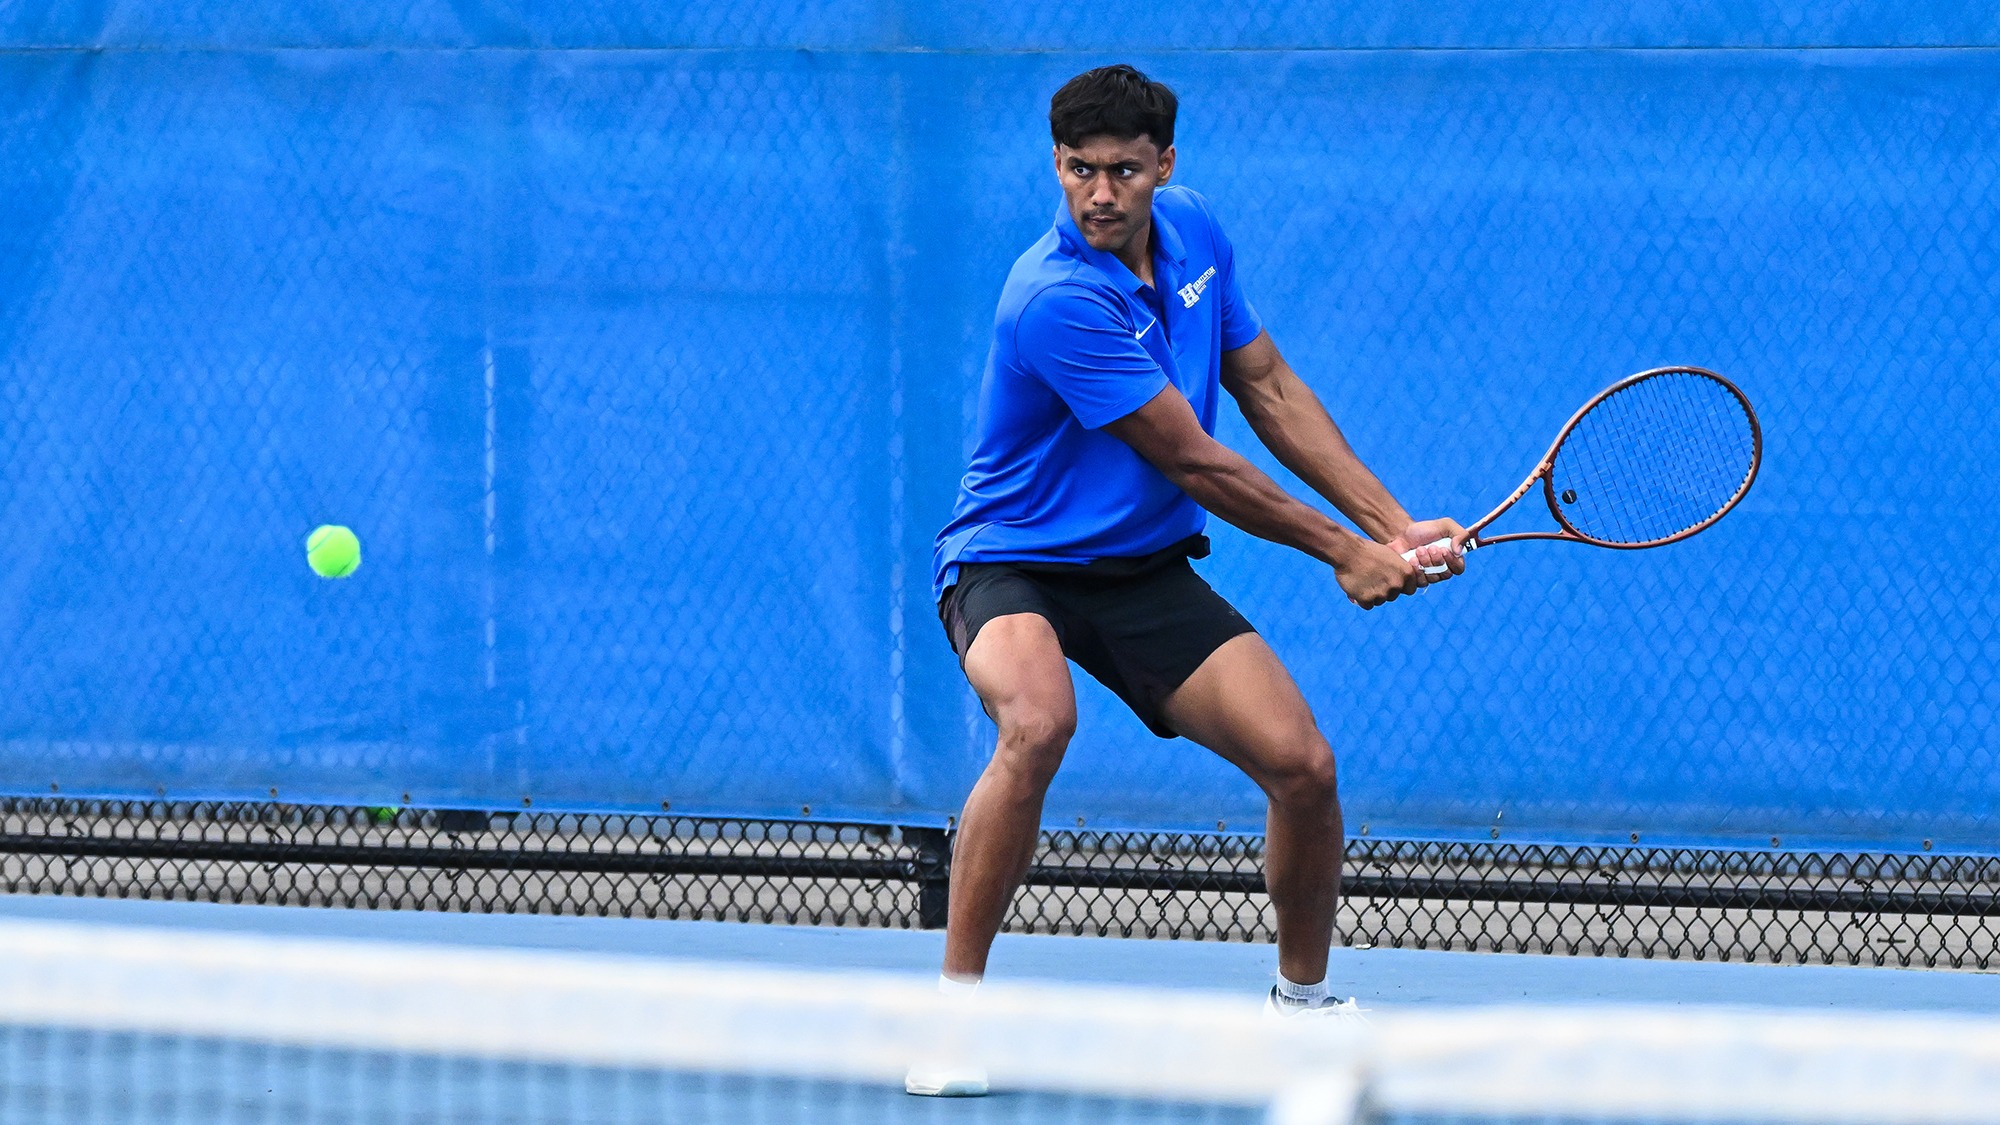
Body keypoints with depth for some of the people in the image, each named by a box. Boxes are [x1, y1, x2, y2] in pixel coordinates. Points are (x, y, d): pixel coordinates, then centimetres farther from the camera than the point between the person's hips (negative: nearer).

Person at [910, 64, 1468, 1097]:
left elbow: (1268, 390, 11)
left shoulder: (1192, 232, -2)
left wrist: (1391, 526, 4)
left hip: (1146, 574, 7)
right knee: (1038, 723, -38)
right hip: (1014, 566, -6)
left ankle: (1301, 996, 19)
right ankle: (953, 1009, -27)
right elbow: (1195, 463, -20)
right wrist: (1342, 552, -10)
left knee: (1301, 763, -8)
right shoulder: (1058, 301, -26)